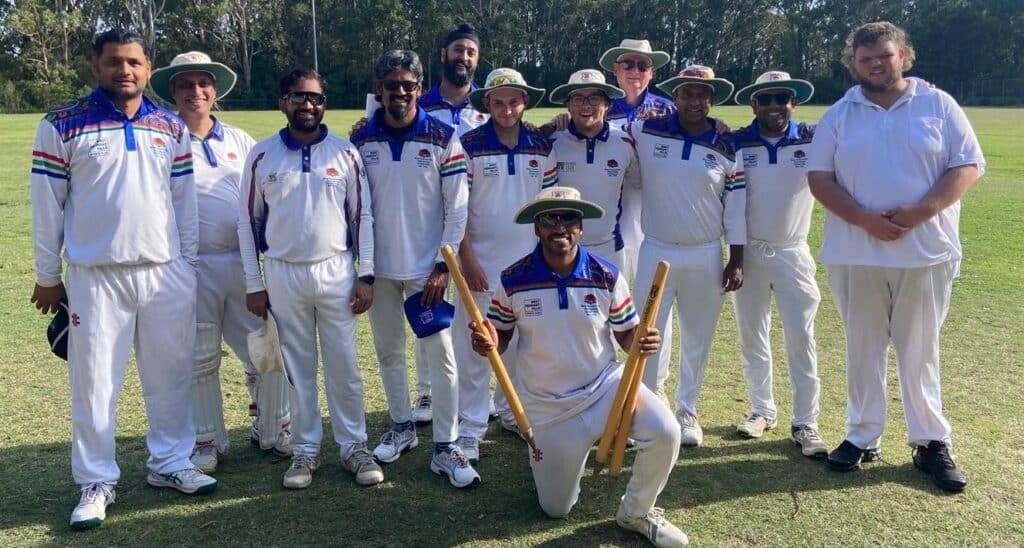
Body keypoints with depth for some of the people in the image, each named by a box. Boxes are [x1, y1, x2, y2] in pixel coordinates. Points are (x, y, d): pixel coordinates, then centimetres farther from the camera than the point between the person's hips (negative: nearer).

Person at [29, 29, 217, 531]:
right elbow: (47, 205, 1)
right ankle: (97, 483, 17)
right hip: (96, 276, -3)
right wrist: (47, 276, 2)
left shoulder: (171, 127, 8)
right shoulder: (62, 124, -2)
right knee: (94, 382, 4)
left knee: (171, 375, 10)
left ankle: (169, 462, 26)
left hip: (166, 273, 3)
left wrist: (187, 266, 9)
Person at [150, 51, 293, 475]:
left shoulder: (239, 140, 12)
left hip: (244, 262, 3)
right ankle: (206, 440, 23)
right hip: (192, 267, -3)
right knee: (199, 360, 8)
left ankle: (271, 430, 24)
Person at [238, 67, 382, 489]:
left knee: (344, 366, 5)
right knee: (297, 368, 9)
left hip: (336, 272, 0)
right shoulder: (261, 156, 1)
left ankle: (354, 446, 18)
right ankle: (305, 450, 21)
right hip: (282, 275, 1)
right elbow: (248, 221, 4)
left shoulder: (345, 153, 1)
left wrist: (366, 275, -2)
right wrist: (253, 284, 1)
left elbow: (362, 215, 3)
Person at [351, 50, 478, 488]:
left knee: (439, 354, -2)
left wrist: (443, 265, -10)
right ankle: (402, 427, 31)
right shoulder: (362, 142, 2)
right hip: (378, 267, 3)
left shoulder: (443, 139, -5)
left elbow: (458, 208, -5)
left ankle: (446, 448, 6)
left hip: (426, 267, -3)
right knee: (388, 351, 13)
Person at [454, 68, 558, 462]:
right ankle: (470, 429, 9)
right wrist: (467, 259, -13)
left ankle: (512, 410, 32)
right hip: (482, 262, -4)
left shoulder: (541, 147, 4)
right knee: (474, 346, 0)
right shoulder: (469, 146, -6)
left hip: (529, 263, 4)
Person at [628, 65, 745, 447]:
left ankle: (687, 411, 26)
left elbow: (736, 209, 3)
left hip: (706, 257, 1)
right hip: (656, 252, -1)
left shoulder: (726, 149, 0)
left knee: (697, 338, 10)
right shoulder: (647, 132, -2)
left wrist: (736, 261, 1)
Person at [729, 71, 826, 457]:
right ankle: (762, 409, 26)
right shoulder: (736, 143, -2)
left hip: (792, 253, -1)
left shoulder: (814, 140, -4)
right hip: (748, 252, 2)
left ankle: (805, 423, 9)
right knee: (751, 337, 11)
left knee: (801, 338, 0)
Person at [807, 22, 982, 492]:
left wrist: (919, 213, -16)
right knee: (863, 348, 9)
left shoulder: (938, 105, 4)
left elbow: (968, 166, -1)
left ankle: (931, 442, 15)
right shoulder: (838, 115, 6)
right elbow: (819, 176, 0)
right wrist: (864, 219, -14)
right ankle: (862, 435, 20)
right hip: (856, 254, 1)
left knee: (920, 350, 5)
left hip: (925, 252, -1)